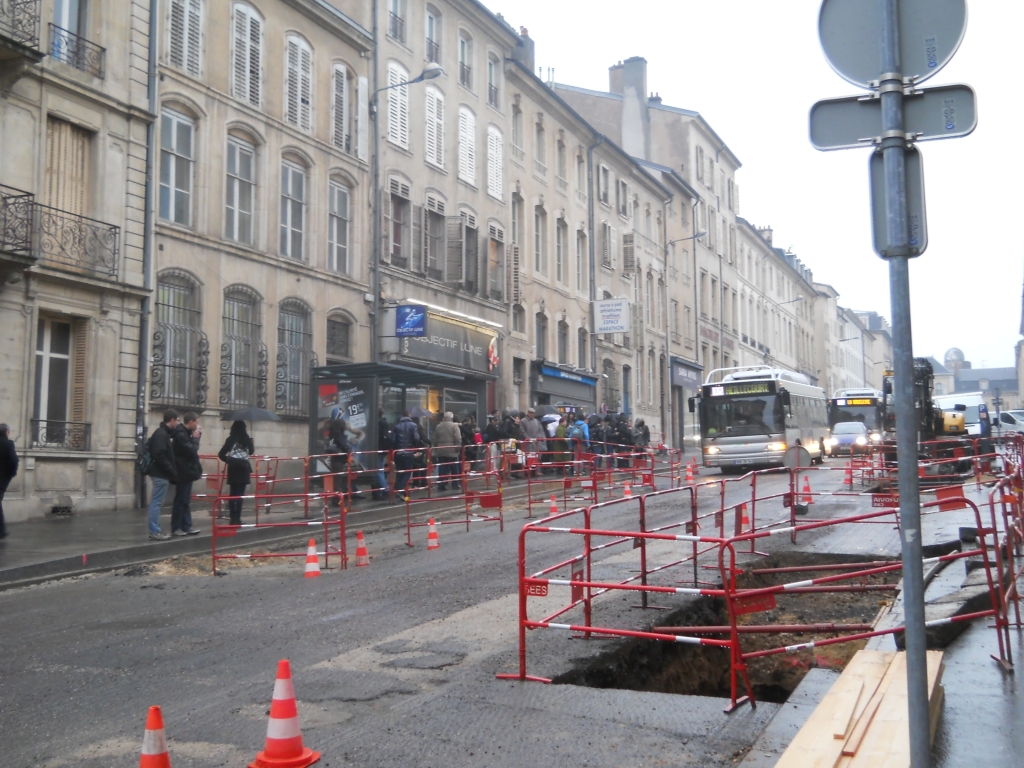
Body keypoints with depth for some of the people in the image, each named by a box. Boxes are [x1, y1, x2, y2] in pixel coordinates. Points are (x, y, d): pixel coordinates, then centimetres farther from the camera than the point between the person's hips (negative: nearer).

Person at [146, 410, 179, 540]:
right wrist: (172, 472, -18)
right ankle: (155, 531, -3)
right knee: (157, 502, -6)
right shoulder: (161, 434, -15)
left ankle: (155, 530, 17)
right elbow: (159, 456, -23)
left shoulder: (162, 432, 16)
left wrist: (172, 473, 15)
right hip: (161, 474, -10)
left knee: (156, 502, 12)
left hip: (161, 473, 10)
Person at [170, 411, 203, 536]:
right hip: (183, 472, -10)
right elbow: (192, 450, -24)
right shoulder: (180, 434, -18)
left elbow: (191, 450, 16)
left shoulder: (185, 432, 13)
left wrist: (196, 436, 6)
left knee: (186, 501, 12)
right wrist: (195, 438, -10)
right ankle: (175, 528, 3)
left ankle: (186, 527, 16)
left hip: (187, 471, 10)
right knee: (180, 501, -3)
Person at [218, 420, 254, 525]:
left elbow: (221, 454, -5)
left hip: (233, 468, 0)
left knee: (233, 493, 8)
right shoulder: (247, 439, 2)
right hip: (243, 468, 0)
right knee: (240, 494, 0)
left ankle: (233, 518, 7)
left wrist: (227, 459, 14)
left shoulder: (231, 439, -2)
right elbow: (251, 451, 19)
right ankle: (237, 518, -4)